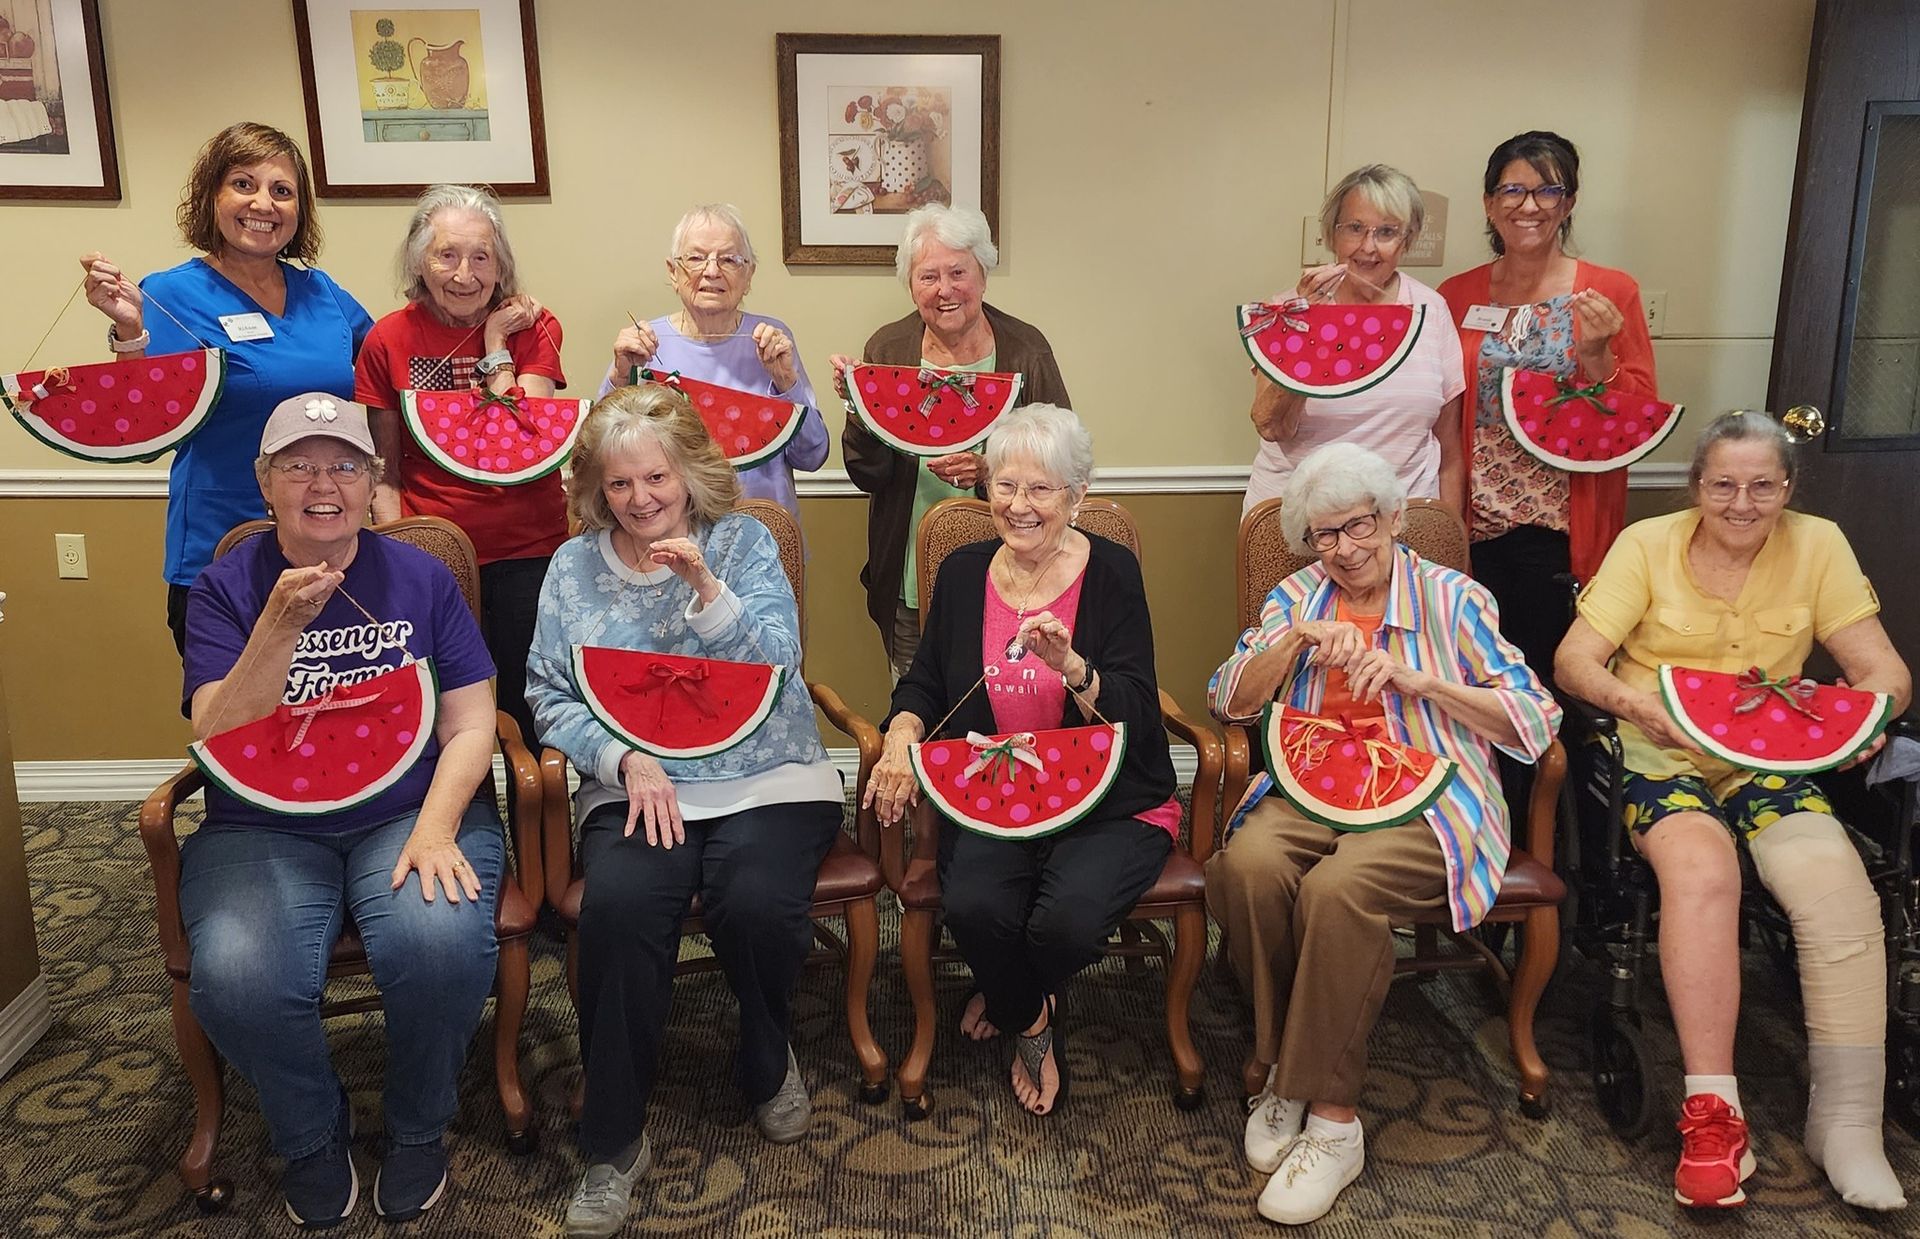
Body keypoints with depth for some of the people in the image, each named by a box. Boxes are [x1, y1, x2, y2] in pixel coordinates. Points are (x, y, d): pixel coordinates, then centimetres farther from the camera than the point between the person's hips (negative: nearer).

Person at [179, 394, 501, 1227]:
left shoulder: (421, 577, 5)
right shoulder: (226, 588, 4)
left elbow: (470, 725, 2)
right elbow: (216, 738, -9)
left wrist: (436, 827, -15)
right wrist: (282, 625, -22)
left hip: (412, 813, 0)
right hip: (264, 828, 0)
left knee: (441, 946, -32)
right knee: (238, 978, -30)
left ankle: (419, 1130, 1)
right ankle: (311, 1138, 5)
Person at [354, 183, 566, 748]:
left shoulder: (532, 328, -1)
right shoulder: (389, 340, 1)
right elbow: (384, 472, 6)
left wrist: (496, 343, -11)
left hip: (527, 553, -1)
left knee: (535, 715, 5)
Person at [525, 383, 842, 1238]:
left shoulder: (742, 542, 6)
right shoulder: (574, 567, 10)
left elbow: (776, 663, -5)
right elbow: (550, 696, 5)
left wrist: (706, 588, -19)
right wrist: (626, 760, -11)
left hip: (765, 780, -1)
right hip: (636, 785, 1)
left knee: (756, 902, -29)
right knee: (618, 904, -30)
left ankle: (769, 1065, 6)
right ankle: (613, 1143, -12)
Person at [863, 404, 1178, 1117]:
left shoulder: (1111, 573, -5)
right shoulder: (963, 573, 6)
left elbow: (1136, 716, -13)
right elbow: (925, 680, 15)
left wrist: (1071, 666, -32)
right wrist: (903, 731, -8)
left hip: (1111, 804, -2)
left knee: (1067, 920, -28)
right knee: (973, 906, -28)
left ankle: (1011, 998, 12)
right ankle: (1033, 1028, 8)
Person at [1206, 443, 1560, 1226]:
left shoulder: (1452, 599, 8)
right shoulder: (1297, 598, 18)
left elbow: (1536, 722, 0)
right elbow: (1229, 702, 7)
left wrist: (1419, 678, -10)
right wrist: (1300, 638, -7)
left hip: (1427, 795, -3)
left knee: (1337, 889, -35)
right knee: (1247, 865, -32)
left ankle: (1333, 1118, -20)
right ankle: (1285, 1067, -11)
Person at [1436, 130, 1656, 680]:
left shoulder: (1609, 293, 1)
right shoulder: (1457, 296, 6)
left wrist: (1597, 355, -15)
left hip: (1563, 534, -1)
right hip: (1476, 530, 2)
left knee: (1545, 674, 3)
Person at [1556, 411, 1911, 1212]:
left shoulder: (1818, 547, 4)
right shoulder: (1647, 545, -1)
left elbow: (1884, 672, 2)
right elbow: (1574, 658, -7)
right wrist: (1634, 703, -28)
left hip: (1774, 764, 2)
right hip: (1662, 756, -2)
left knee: (1835, 883, -26)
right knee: (1702, 869, -33)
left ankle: (1847, 1123, -15)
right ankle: (1712, 1112, -27)